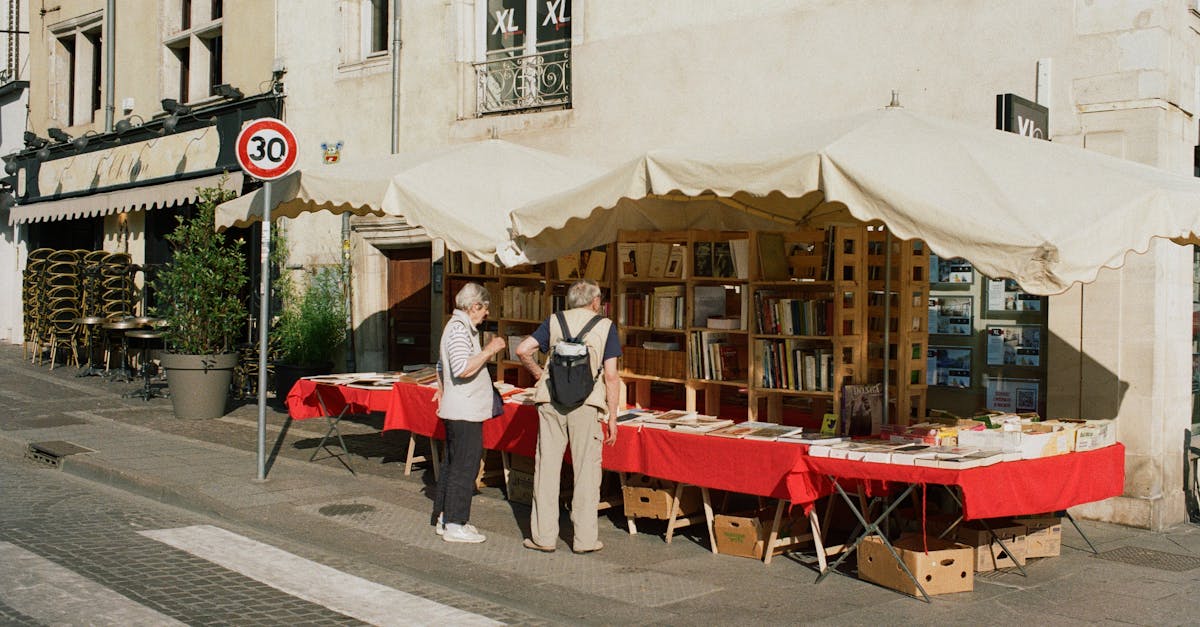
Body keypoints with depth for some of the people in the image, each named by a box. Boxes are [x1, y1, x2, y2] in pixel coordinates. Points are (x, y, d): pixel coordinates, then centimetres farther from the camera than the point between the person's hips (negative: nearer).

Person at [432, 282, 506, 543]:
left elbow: (441, 367, 27)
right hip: (465, 412, -11)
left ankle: (442, 518, 23)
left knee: (452, 464, 15)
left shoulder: (456, 326, 17)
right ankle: (455, 525, -2)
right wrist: (489, 350, -20)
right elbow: (463, 368, -28)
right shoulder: (460, 329, -17)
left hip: (455, 410, 11)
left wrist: (442, 395, 34)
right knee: (465, 467, -6)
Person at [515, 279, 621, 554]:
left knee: (547, 467, 8)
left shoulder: (554, 321, 10)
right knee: (586, 471, 6)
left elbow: (522, 350, 0)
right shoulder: (605, 326, 5)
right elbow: (611, 377, 0)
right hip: (586, 404, -2)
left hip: (550, 400, 2)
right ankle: (585, 539, 9)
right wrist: (612, 417, 4)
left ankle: (543, 536, 12)